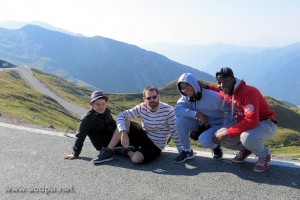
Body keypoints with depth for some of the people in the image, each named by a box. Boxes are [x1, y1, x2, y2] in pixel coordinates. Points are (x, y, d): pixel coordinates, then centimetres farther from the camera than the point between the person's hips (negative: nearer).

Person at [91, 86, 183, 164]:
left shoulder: (168, 111, -19)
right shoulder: (141, 108, -9)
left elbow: (175, 133, -13)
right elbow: (120, 116, -14)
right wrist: (123, 133, -31)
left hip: (155, 146, -4)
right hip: (143, 137, 4)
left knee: (136, 159, -33)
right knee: (124, 122, -17)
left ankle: (127, 151, 2)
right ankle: (108, 151, -11)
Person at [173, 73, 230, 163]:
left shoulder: (212, 96, -24)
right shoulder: (186, 98, -7)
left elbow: (230, 109, -19)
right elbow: (177, 109, -23)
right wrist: (196, 114, -33)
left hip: (217, 125, -5)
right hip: (200, 124, 5)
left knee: (203, 140, -35)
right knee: (180, 120, -21)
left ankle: (216, 147, 5)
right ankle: (187, 151, -4)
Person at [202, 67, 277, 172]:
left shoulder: (248, 92, -28)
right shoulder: (228, 92, -4)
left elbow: (251, 121, -35)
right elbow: (222, 92, 24)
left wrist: (226, 133, -32)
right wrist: (206, 87, 4)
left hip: (265, 124, -7)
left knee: (247, 137, -40)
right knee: (219, 136, -12)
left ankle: (264, 155, -5)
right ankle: (246, 149, 15)